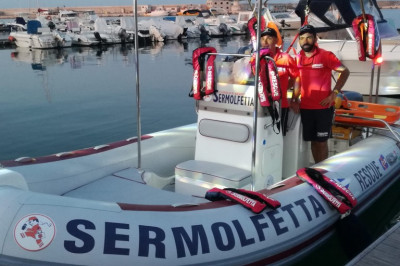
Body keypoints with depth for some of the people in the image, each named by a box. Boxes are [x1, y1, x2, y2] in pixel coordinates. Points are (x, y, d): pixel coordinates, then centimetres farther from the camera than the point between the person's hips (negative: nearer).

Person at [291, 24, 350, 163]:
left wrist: (334, 93, -12)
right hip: (305, 107, 5)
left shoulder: (326, 55, -7)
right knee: (312, 140, 13)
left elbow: (345, 72, -4)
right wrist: (294, 100, 4)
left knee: (321, 141, 1)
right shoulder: (298, 58, 7)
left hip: (324, 107, -4)